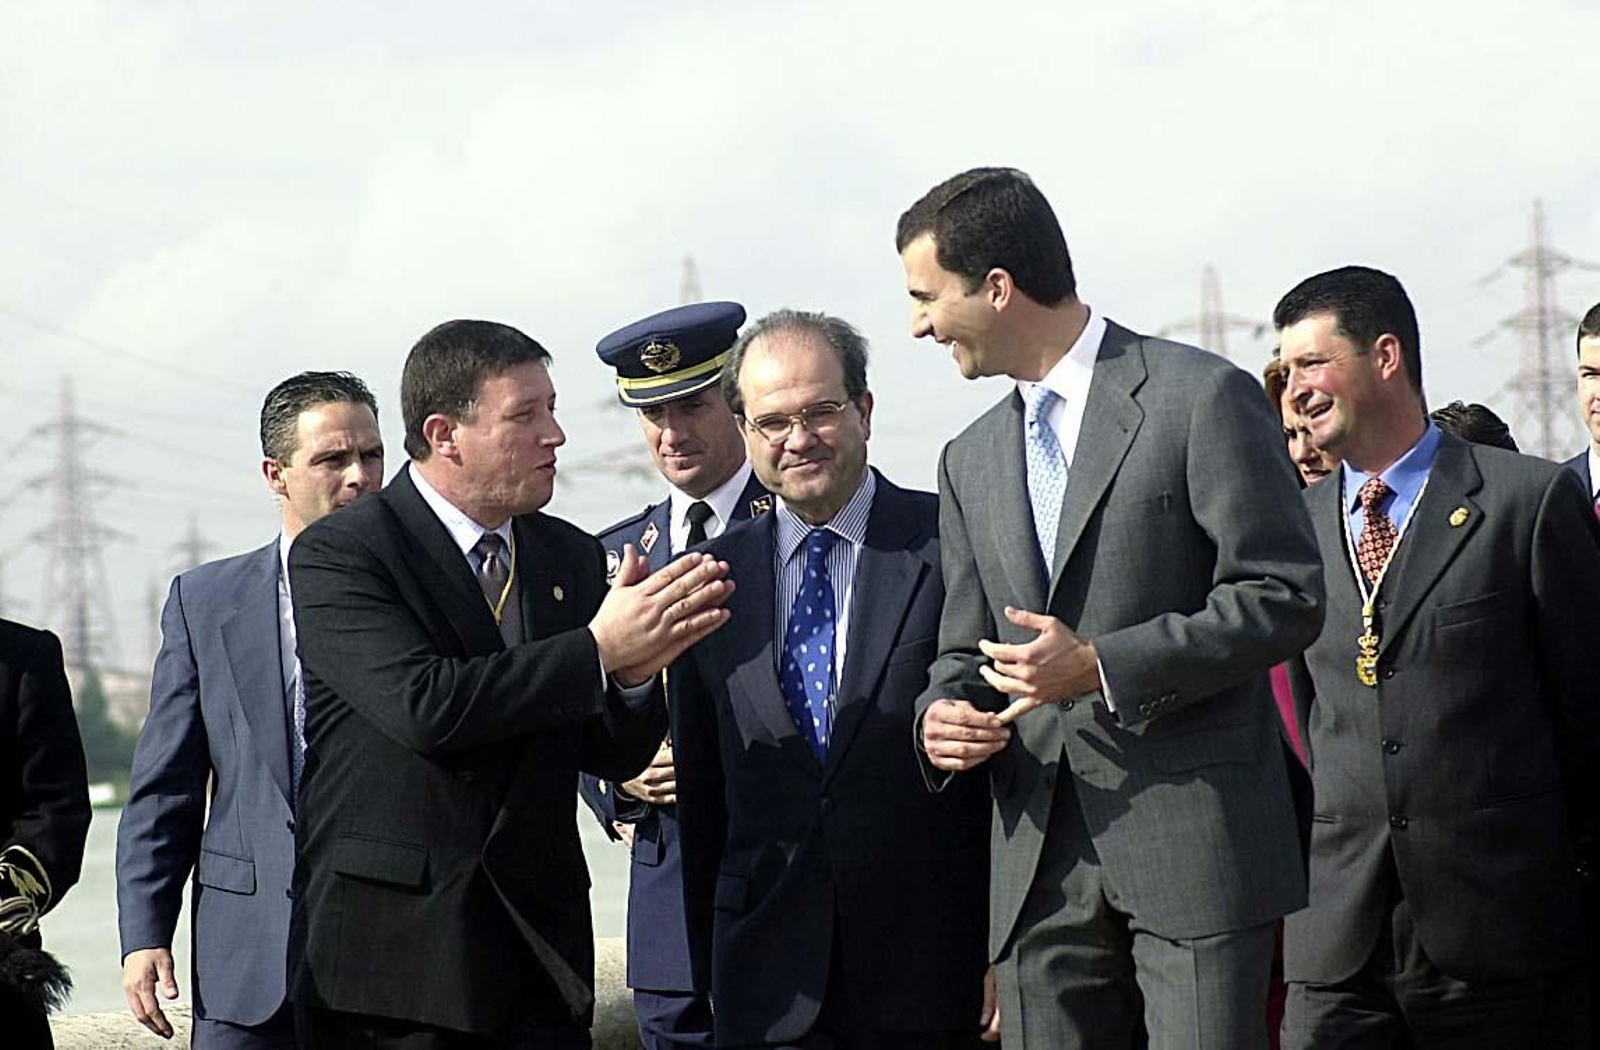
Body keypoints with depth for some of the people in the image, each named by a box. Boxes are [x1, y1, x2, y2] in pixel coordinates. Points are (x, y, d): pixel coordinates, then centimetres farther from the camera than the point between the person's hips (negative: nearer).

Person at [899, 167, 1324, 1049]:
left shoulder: (1201, 398, -3)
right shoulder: (971, 461, 18)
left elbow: (1284, 600, -8)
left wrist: (1102, 665, -14)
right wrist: (942, 714, 0)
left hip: (1195, 842, -6)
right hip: (1042, 865, 6)